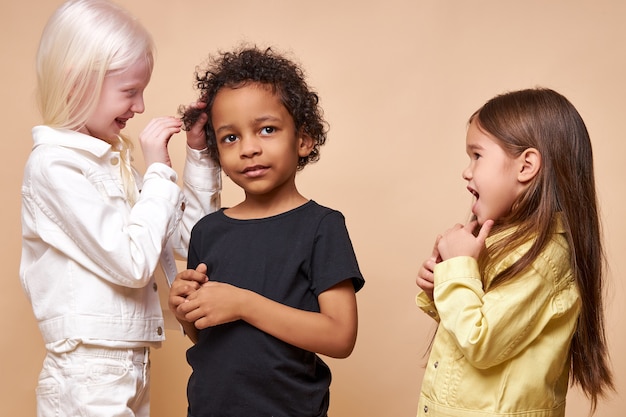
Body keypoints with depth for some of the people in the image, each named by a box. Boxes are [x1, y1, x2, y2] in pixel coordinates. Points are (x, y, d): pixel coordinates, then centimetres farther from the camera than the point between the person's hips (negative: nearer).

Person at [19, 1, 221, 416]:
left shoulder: (113, 160, 8)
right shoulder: (55, 165, -14)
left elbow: (188, 240, 10)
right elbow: (132, 263, -21)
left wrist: (199, 156, 2)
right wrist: (159, 170, -13)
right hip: (89, 377, -8)